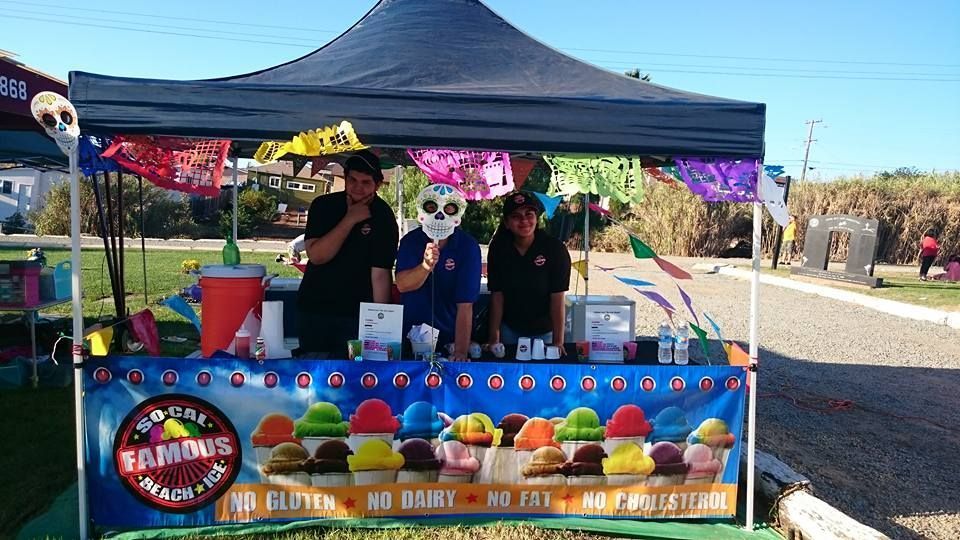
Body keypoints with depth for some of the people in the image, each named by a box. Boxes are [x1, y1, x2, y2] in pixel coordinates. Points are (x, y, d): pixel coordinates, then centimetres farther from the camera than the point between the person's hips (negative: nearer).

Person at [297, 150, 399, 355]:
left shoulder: (383, 217, -9)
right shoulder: (323, 205, -2)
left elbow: (380, 274, -14)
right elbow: (315, 256, -14)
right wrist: (350, 219, -18)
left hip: (355, 313, -2)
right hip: (312, 307, 3)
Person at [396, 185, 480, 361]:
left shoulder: (468, 247, -10)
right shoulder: (410, 241, -1)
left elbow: (465, 306, -16)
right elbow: (402, 285, -15)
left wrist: (461, 352, -23)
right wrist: (426, 266, -34)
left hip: (450, 337, -2)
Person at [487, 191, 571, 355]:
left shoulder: (555, 249, -19)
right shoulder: (498, 248, -11)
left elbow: (558, 298, -19)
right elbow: (497, 295, -10)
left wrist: (558, 342, -22)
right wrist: (494, 338, -13)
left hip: (544, 330, -2)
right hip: (509, 329, 2)